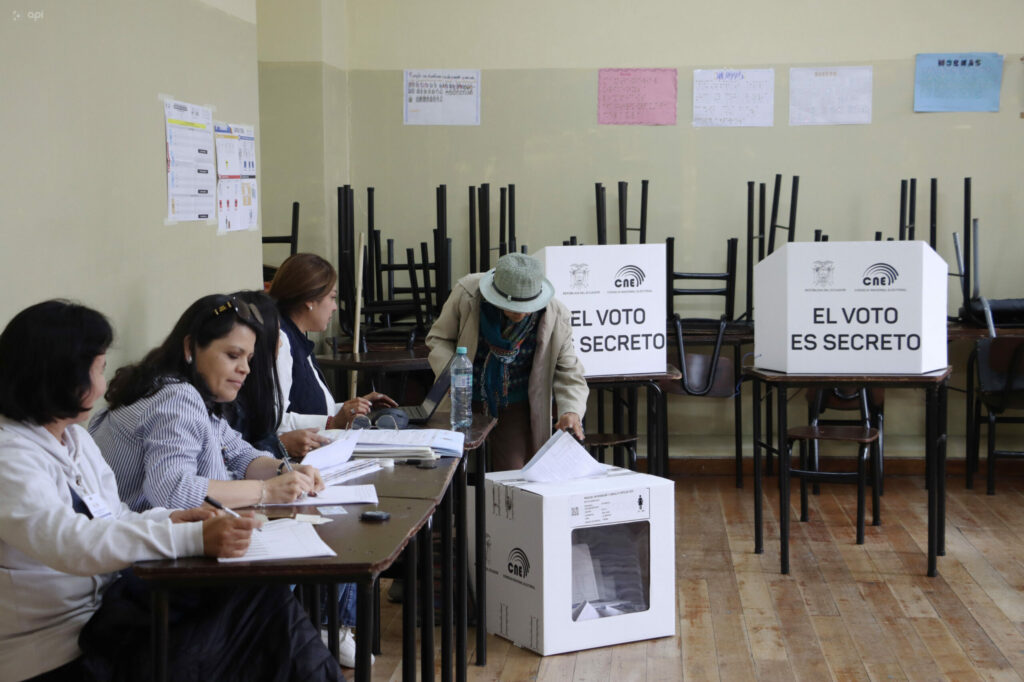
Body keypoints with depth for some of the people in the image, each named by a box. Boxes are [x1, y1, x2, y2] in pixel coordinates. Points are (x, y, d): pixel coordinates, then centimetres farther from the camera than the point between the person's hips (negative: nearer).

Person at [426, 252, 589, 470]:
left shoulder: (554, 315, -17)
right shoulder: (466, 294, -19)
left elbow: (568, 370, -7)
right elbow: (438, 338, -3)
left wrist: (571, 410, -25)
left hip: (516, 410, 0)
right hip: (465, 401, 1)